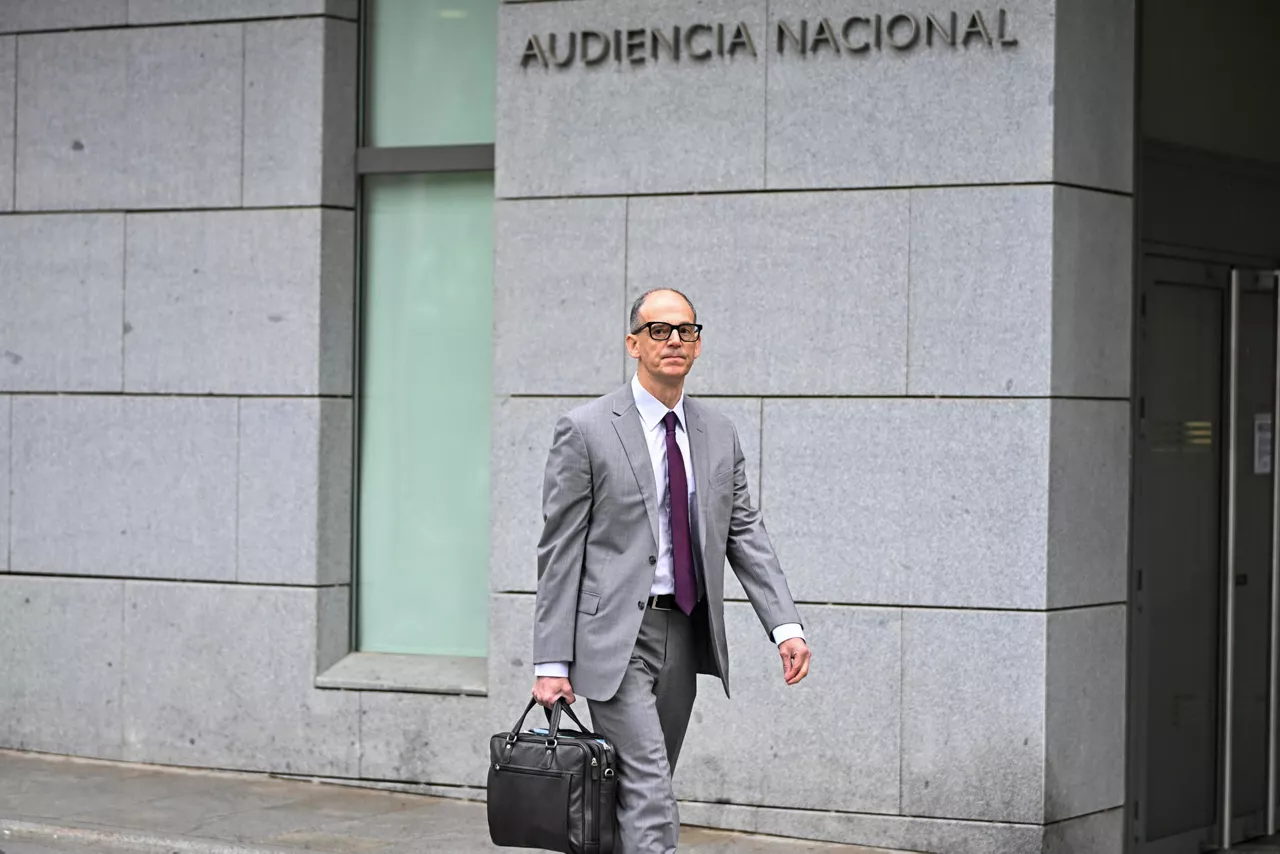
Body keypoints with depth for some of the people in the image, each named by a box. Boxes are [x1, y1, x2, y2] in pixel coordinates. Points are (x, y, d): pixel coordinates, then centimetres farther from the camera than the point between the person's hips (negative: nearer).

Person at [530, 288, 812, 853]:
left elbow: (746, 535, 9)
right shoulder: (585, 431, -5)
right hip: (614, 638, -6)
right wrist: (551, 663, -10)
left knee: (635, 795, 12)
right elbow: (560, 552, -6)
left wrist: (785, 625, -6)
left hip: (683, 637, 6)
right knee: (650, 802, -14)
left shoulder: (719, 435, 12)